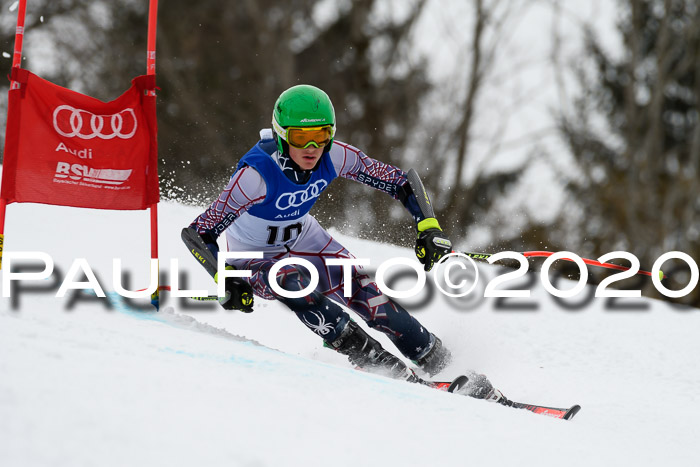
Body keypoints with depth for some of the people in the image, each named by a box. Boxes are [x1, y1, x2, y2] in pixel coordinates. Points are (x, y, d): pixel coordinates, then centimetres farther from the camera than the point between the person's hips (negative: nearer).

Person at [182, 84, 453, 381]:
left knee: (364, 293, -15)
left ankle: (433, 357, 2)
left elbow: (404, 181, -14)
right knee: (294, 286, -33)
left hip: (303, 238, 4)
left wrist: (429, 226, -26)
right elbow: (196, 234, -33)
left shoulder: (334, 157, -24)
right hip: (254, 255, -4)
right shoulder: (257, 174, -36)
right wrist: (226, 281, -45)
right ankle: (384, 366, -26)